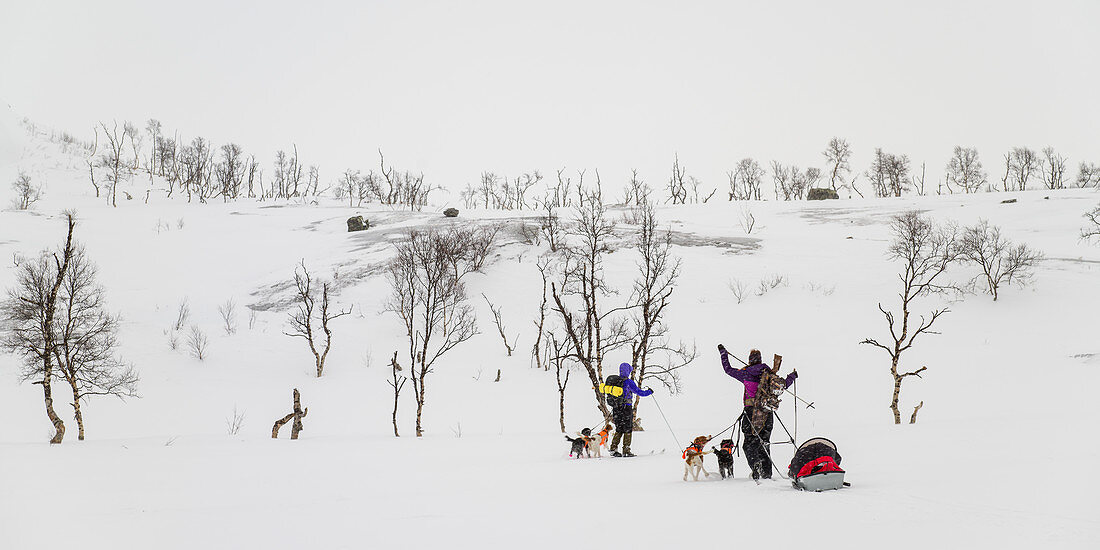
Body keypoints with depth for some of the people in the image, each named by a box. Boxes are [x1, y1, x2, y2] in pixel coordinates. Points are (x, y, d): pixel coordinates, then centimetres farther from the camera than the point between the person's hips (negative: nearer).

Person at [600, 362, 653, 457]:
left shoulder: (613, 380, 5)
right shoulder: (628, 382, -14)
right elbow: (639, 392, -8)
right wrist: (649, 391, 10)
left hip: (615, 409, 6)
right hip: (626, 409, -6)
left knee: (619, 430, 15)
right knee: (628, 430, 4)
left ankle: (613, 449, 7)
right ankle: (626, 451, 2)